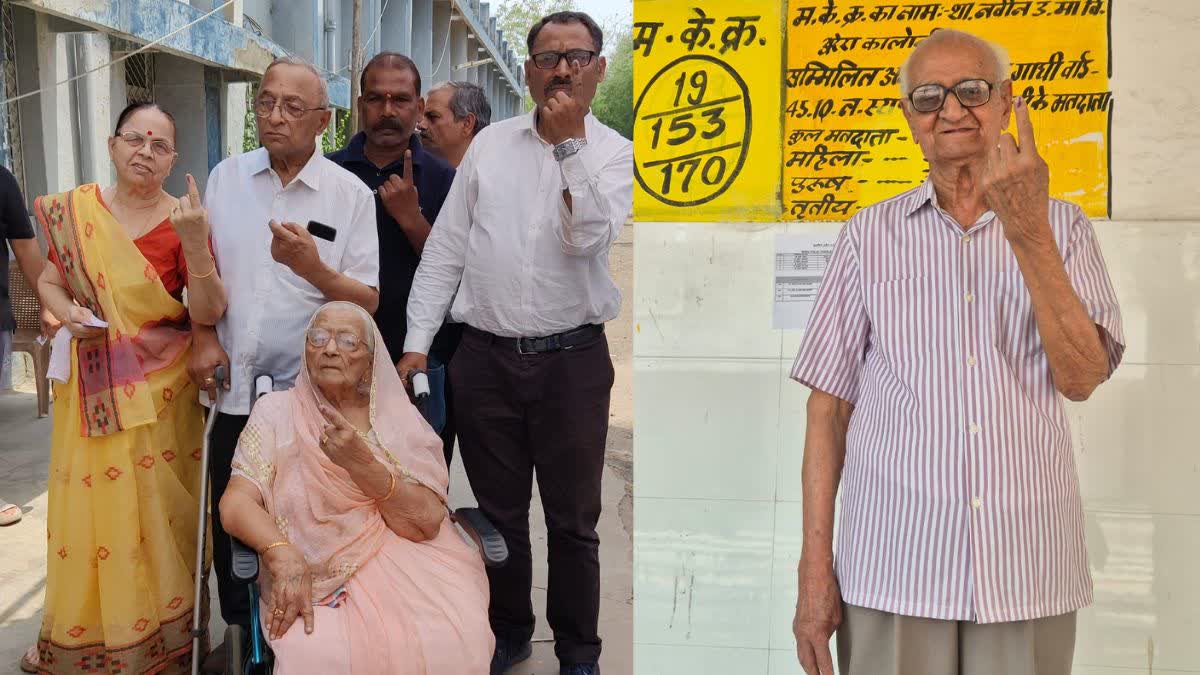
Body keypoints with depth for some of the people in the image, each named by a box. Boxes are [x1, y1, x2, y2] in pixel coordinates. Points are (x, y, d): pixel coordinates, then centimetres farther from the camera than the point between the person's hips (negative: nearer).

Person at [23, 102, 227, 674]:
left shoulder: (183, 220, -5)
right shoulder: (75, 209, 2)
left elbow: (208, 314, -12)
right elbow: (49, 282, 13)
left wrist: (196, 242, -26)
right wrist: (68, 314, -9)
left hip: (157, 393, -2)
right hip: (88, 391, 2)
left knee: (152, 513, 4)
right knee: (84, 510, 7)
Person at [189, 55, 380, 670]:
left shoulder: (351, 195, -3)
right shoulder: (226, 178, 6)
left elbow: (369, 301, -5)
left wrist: (312, 267, -22)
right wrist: (205, 337, 1)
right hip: (234, 385, 3)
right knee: (230, 519, 12)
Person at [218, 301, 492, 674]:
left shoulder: (399, 419, 7)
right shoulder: (276, 411, 7)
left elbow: (427, 523, -4)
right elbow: (235, 503, -3)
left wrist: (361, 463, -18)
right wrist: (284, 557, -23)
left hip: (401, 564, 1)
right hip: (315, 576, -1)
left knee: (450, 645, -28)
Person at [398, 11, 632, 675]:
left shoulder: (614, 155, 1)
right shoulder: (490, 144, 7)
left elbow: (586, 238, -16)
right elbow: (445, 247, 6)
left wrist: (569, 143, -15)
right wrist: (417, 340, 1)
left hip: (571, 361, -2)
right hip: (486, 357, 2)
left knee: (573, 520, 8)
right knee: (498, 513, 14)